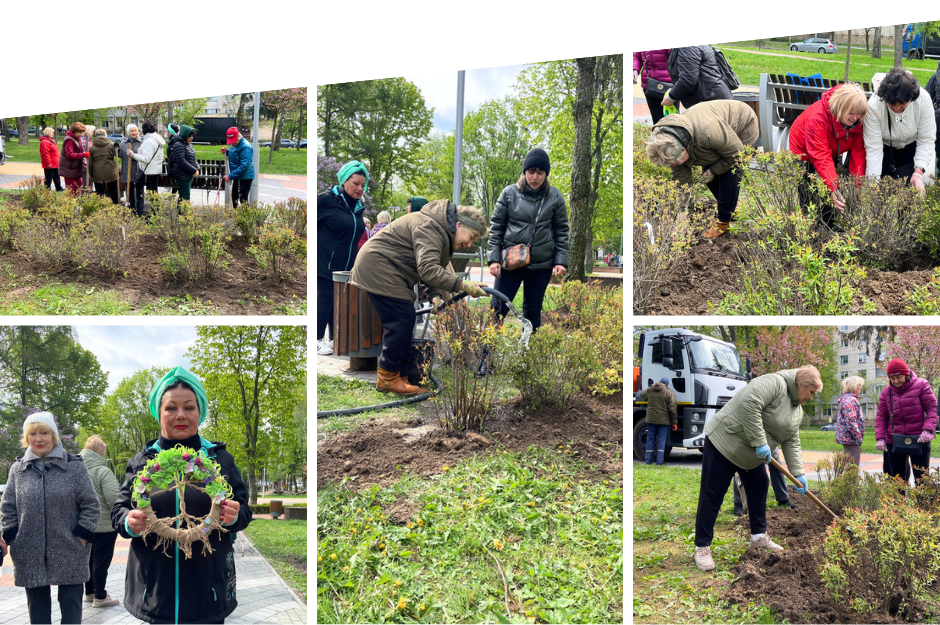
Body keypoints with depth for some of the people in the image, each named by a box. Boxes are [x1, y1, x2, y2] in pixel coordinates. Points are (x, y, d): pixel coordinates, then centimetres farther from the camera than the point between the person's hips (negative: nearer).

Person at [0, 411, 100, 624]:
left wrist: (82, 537, -7)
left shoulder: (74, 465, 0)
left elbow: (90, 506, 0)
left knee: (71, 604, 3)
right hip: (30, 556, 2)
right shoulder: (17, 469, 7)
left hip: (70, 554, -2)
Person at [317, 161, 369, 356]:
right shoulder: (327, 199, -11)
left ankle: (335, 339, 20)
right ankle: (318, 340, 9)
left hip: (347, 266, 7)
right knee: (325, 301, -3)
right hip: (326, 264, -7)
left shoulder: (358, 207, 12)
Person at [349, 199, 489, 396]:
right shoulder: (429, 227, -23)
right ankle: (388, 378, -8)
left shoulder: (445, 237, 13)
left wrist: (435, 296, -5)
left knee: (404, 321, 10)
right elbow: (428, 269, -34)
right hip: (377, 268, -11)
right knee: (402, 320, -14)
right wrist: (463, 285, -38)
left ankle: (398, 372, 16)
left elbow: (437, 269, 13)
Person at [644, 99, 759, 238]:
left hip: (744, 126, -7)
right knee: (707, 172, 2)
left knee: (729, 172, -17)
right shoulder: (672, 148, -21)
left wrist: (713, 171, -21)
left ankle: (724, 220, -6)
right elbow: (681, 177, -8)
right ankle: (732, 205, 25)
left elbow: (736, 152, -30)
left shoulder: (707, 133, -46)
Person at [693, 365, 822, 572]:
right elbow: (749, 404, -35)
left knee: (758, 489, 15)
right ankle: (702, 547, 0)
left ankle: (758, 536, 28)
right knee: (712, 495, -5)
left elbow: (792, 442, 11)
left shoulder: (796, 409, 9)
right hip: (725, 442, -10)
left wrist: (798, 474, 3)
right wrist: (759, 442, -31)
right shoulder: (775, 383, -22)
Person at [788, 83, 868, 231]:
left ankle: (829, 222, 16)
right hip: (804, 152, -5)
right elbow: (822, 157, -44)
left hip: (834, 151, 5)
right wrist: (833, 189, -51)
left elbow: (858, 151, -20)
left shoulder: (857, 119, -24)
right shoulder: (817, 117, -41)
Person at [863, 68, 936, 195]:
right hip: (885, 148, -1)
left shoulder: (923, 99, -28)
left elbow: (926, 140, -21)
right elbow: (873, 147, -29)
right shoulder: (873, 105, -32)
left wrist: (918, 172, -30)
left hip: (910, 147, 1)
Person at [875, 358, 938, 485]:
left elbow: (933, 408, -5)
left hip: (919, 440, -3)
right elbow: (881, 417, 7)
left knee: (921, 478, -1)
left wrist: (927, 430, -20)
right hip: (894, 441, 3)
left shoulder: (921, 385, -3)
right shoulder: (887, 392, 6)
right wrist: (880, 438, -7)